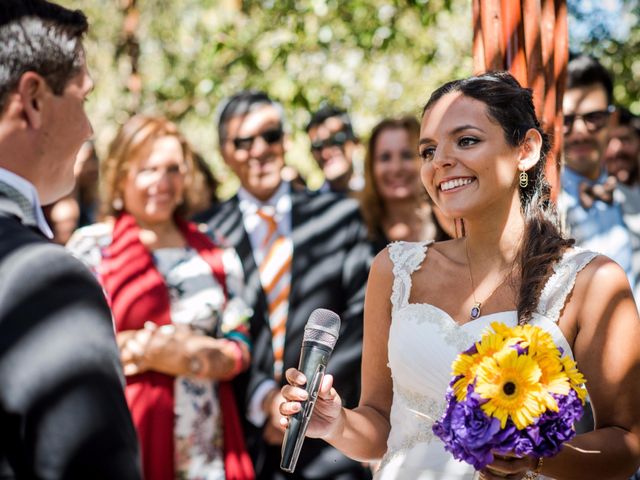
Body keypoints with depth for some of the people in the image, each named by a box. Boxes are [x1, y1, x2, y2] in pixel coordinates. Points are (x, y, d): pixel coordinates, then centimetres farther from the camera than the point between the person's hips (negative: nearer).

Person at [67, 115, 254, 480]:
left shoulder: (214, 251, 10)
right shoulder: (90, 247, 0)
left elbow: (240, 346, 6)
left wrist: (191, 357, -12)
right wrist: (142, 353, -15)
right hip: (126, 432, -3)